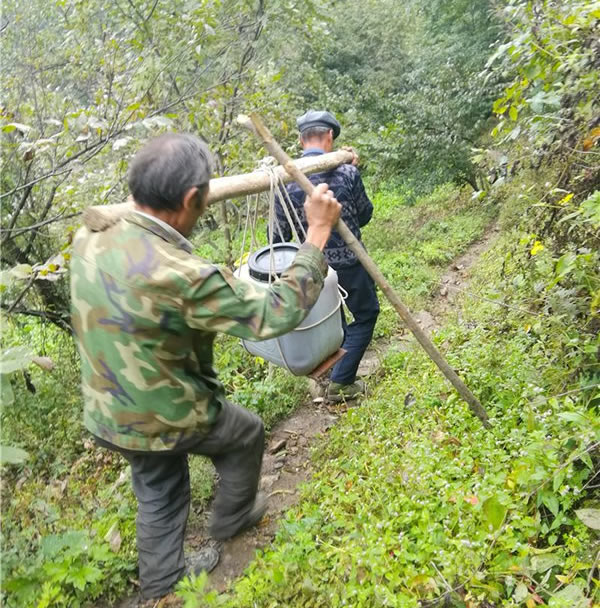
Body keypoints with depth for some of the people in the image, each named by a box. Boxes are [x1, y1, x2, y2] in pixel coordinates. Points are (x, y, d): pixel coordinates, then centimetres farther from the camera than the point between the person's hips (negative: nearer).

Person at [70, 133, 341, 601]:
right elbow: (276, 314, -27)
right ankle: (232, 517, 48)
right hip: (166, 421, -6)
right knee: (246, 432, 24)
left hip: (109, 417, 7)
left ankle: (162, 585, 49)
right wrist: (318, 233, -21)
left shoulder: (88, 240, -12)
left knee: (159, 495, 29)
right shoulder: (181, 275, -36)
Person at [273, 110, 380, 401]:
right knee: (365, 314, 16)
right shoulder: (346, 173, -15)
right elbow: (364, 216, 1)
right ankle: (340, 383, 13)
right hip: (349, 263, -3)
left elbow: (279, 235, -5)